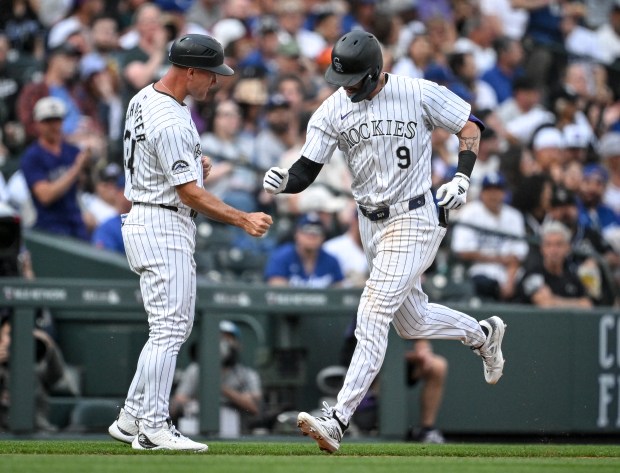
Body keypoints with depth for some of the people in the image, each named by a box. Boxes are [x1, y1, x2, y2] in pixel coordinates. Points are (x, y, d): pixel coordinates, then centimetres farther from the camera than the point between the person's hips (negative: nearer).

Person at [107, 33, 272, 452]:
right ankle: (153, 428, -9)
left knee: (175, 327, 14)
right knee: (169, 327, -9)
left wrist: (194, 160, 9)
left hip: (148, 221, 11)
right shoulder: (170, 122, -22)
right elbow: (190, 193, -21)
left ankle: (132, 419, 17)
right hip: (163, 227, -11)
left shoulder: (145, 99, 10)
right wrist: (244, 220, -20)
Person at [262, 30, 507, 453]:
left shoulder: (418, 94, -12)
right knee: (412, 321, 17)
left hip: (415, 218, -6)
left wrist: (462, 178, -13)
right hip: (371, 224, 6)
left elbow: (470, 125, 0)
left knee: (374, 316, -16)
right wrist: (283, 181, -28)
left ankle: (338, 421, -21)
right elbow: (306, 171, -5)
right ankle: (483, 334, 48)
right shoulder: (333, 111, -3)